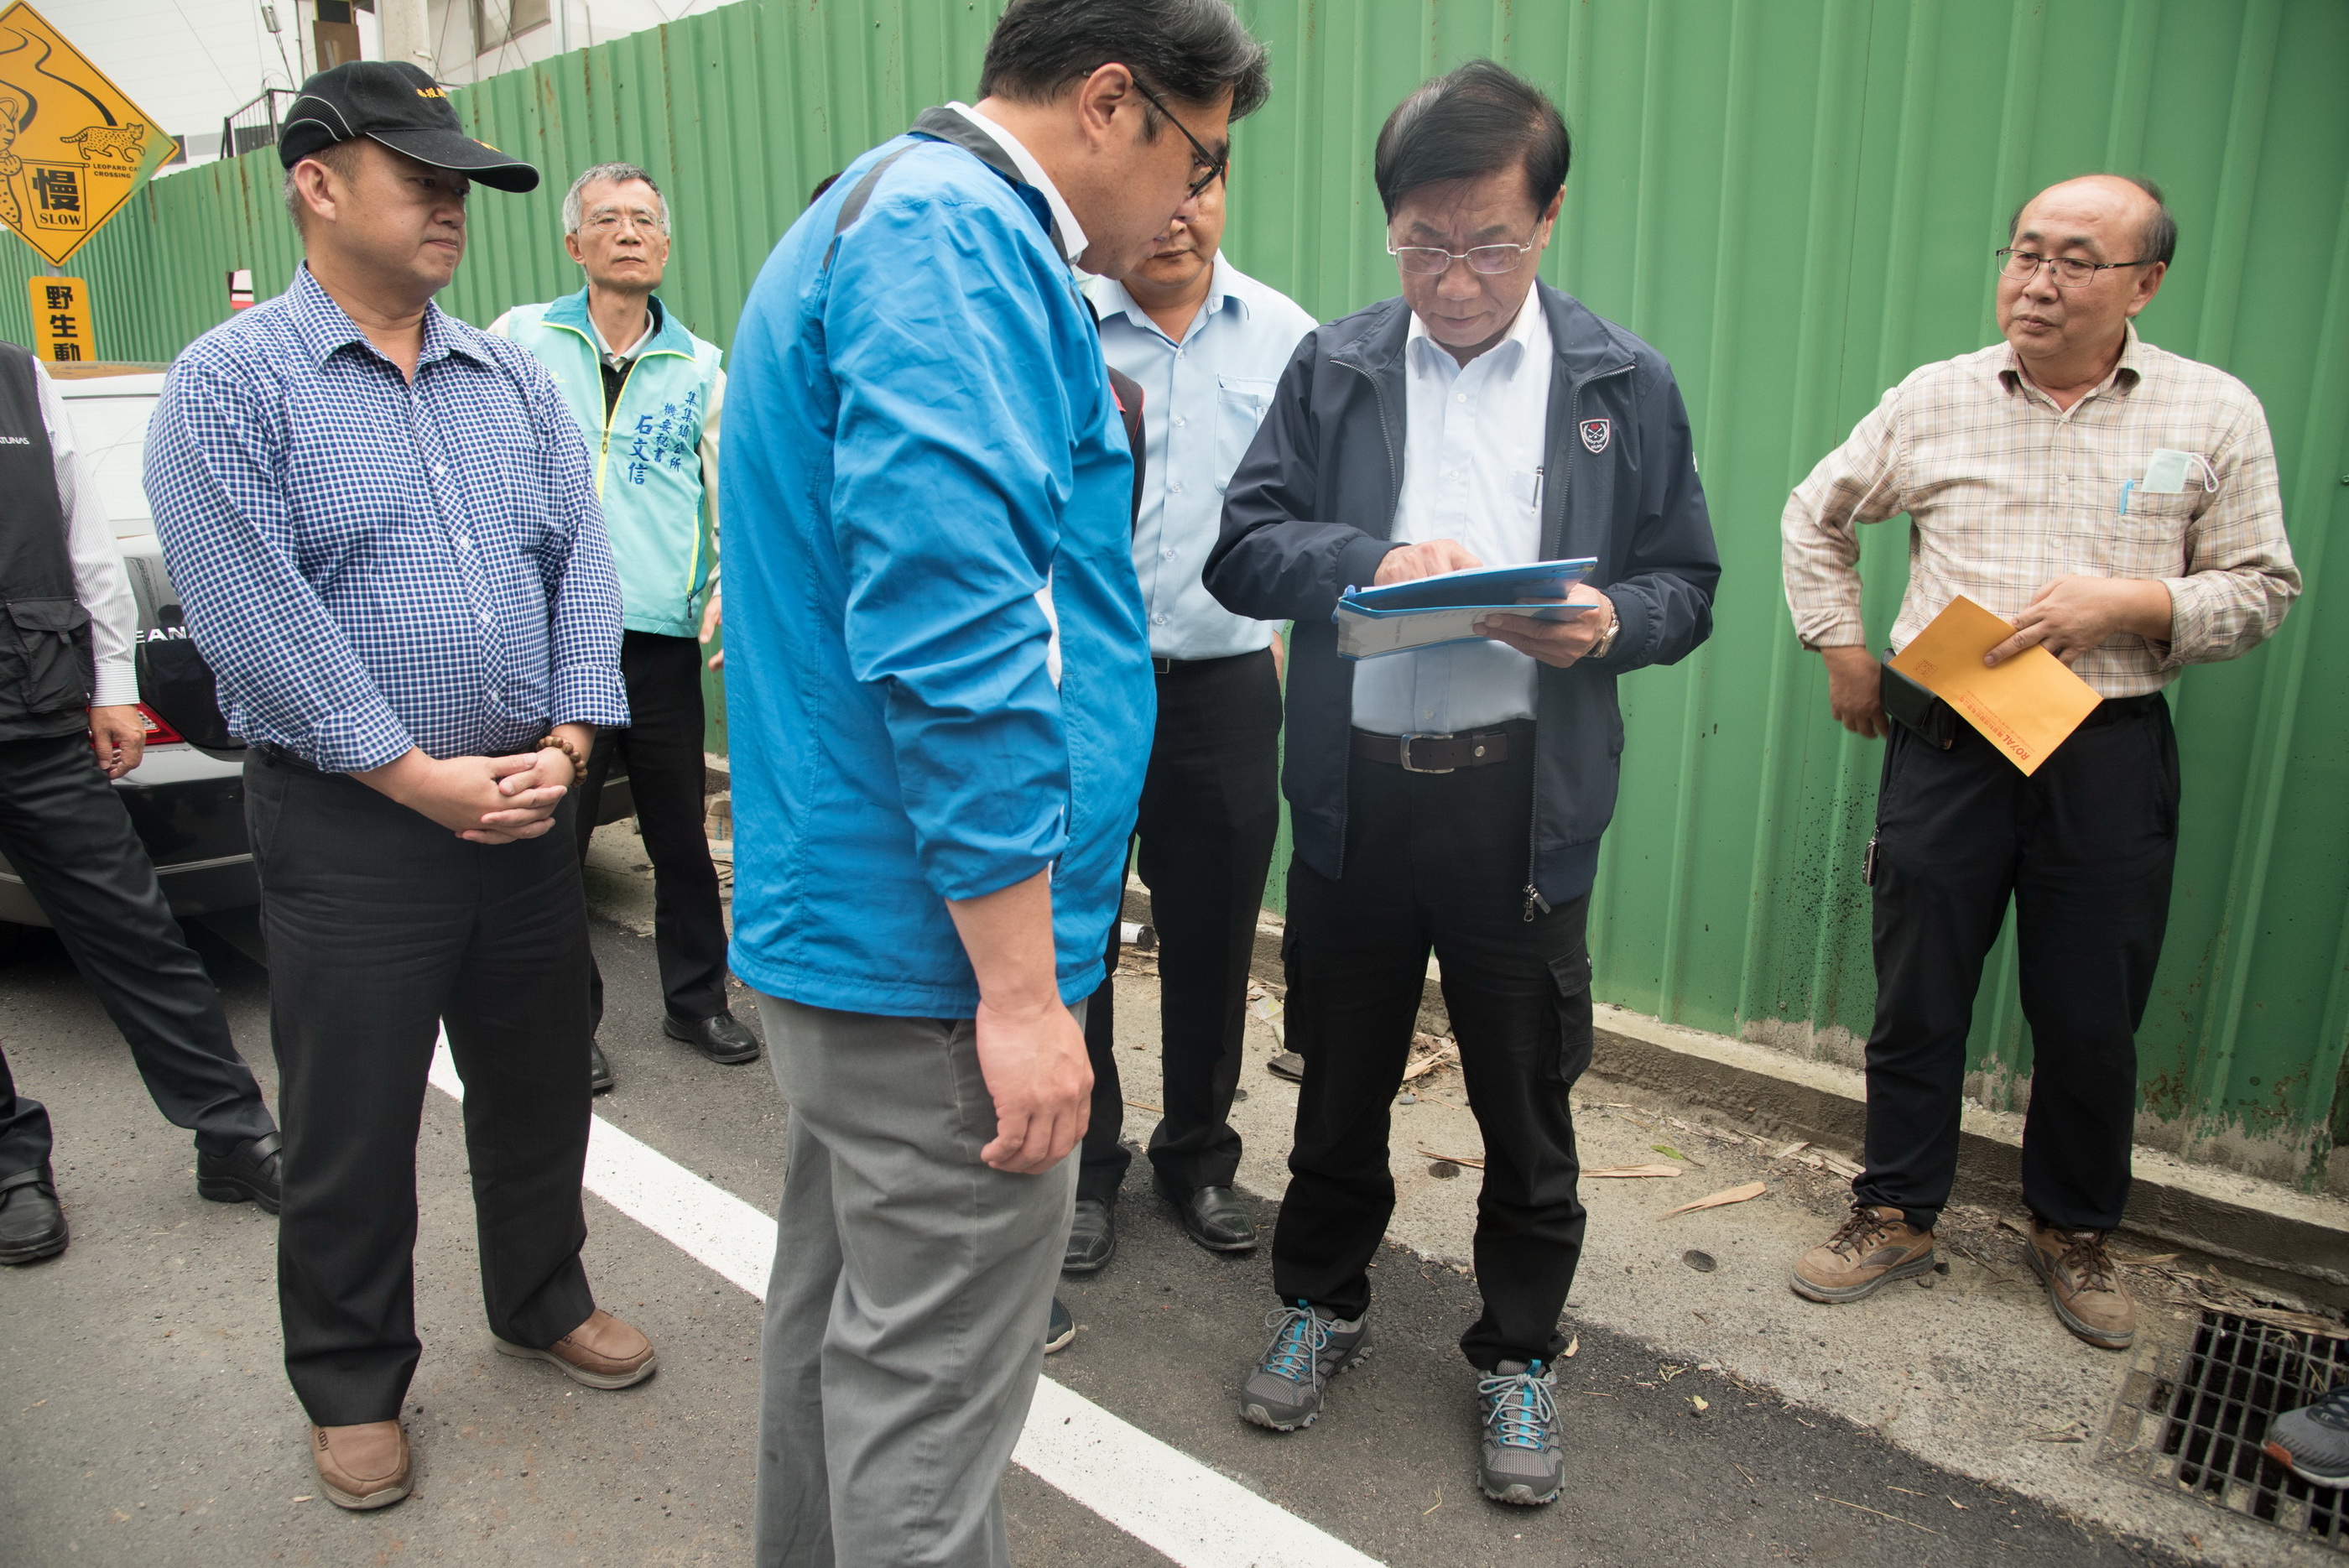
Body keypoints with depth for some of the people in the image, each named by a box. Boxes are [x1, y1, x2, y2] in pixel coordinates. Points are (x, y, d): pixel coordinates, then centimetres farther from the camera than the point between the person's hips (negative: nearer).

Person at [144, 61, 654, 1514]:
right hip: (350, 823, -4)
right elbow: (255, 616, -14)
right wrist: (421, 777, -16)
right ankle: (353, 1380, 29)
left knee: (540, 1084, 16)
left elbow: (583, 566, 5)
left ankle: (545, 1300, 38)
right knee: (353, 1123, 8)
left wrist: (567, 744, -8)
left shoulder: (515, 382, 10)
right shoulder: (230, 385, -5)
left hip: (529, 809, 4)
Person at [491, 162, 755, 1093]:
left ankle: (697, 1000, 25)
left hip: (662, 635, 2)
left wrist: (728, 587, -3)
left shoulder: (700, 367, 11)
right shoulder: (521, 338, 7)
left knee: (681, 832, 9)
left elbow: (733, 491, 12)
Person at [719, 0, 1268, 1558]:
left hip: (838, 913, 11)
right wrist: (1023, 987, -22)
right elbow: (953, 623, -26)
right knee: (934, 1389, 4)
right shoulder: (960, 231, -16)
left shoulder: (884, 214, 18)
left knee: (842, 1309, 24)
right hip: (941, 952, -11)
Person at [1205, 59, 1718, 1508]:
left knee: (1526, 1102, 12)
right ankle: (1324, 1301, 42)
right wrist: (1374, 561, -19)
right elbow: (1242, 549, -2)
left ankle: (1520, 1354, 35)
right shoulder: (1333, 368, 5)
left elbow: (1689, 587, 5)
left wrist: (1608, 623, -16)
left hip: (1523, 801, -1)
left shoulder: (1626, 384, 3)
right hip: (1353, 789, 1)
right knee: (1343, 1077, 17)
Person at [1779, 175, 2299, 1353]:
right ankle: (1897, 1213, 27)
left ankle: (2074, 1231, 33)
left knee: (2091, 1018, 10)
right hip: (1942, 746, 1)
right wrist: (1840, 649, 7)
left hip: (2109, 757, 0)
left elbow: (2261, 589, 3)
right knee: (1916, 997, 8)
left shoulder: (2216, 414, 1)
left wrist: (2126, 603, -14)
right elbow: (1815, 514, 14)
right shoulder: (1934, 398, 3)